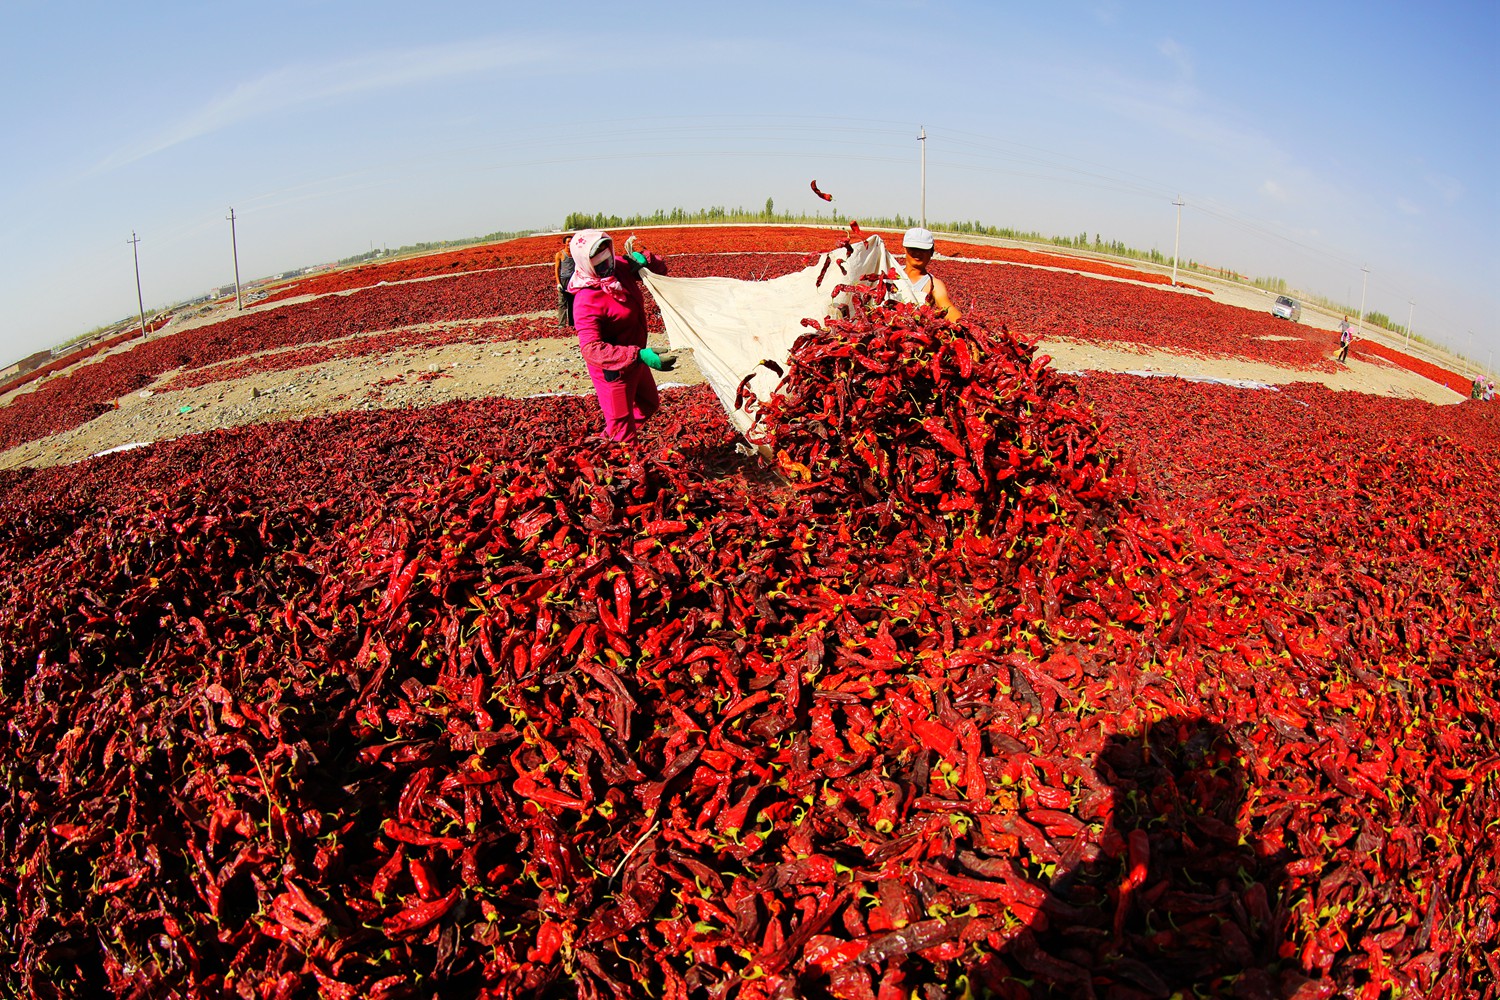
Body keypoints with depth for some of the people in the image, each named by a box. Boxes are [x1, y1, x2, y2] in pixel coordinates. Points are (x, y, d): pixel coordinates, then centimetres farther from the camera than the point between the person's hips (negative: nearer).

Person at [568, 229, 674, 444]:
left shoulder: (621, 267, -8)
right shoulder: (586, 301, -31)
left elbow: (660, 269, 7)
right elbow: (591, 348, -39)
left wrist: (645, 260, -18)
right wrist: (639, 355, -47)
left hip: (635, 359, 9)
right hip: (613, 369, -8)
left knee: (649, 404, 29)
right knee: (622, 430, 3)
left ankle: (609, 439, 44)